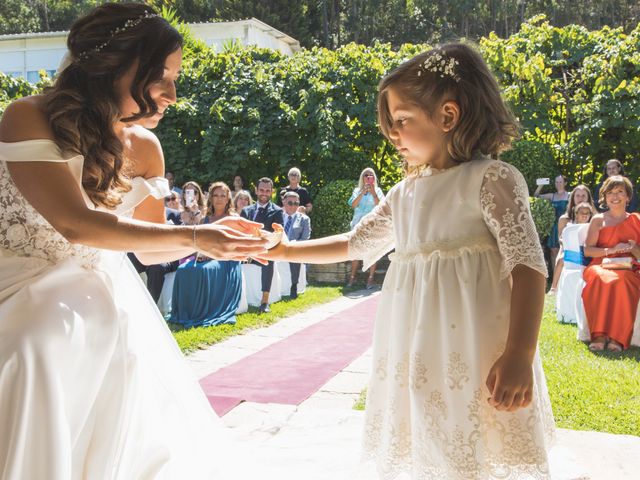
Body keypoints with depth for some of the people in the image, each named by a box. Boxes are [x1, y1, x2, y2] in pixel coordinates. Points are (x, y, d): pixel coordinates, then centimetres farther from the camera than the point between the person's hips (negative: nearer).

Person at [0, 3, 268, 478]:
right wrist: (193, 237, -28)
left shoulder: (144, 147, -3)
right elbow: (76, 223, -29)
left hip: (107, 312, 5)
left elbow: (149, 248, 6)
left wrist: (213, 234, -12)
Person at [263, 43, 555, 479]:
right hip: (415, 353, 7)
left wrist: (520, 355, -21)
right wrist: (286, 251, 20)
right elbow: (356, 244, 24)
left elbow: (527, 264, -14)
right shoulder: (404, 193, 15)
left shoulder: (491, 178, -8)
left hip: (474, 352, -7)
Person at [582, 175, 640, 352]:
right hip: (600, 266, 0)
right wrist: (611, 250, -11)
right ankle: (599, 335, -39)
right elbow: (588, 250, 4)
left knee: (621, 282, -38)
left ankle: (617, 338, -36)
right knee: (601, 279, -38)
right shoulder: (598, 220, 15)